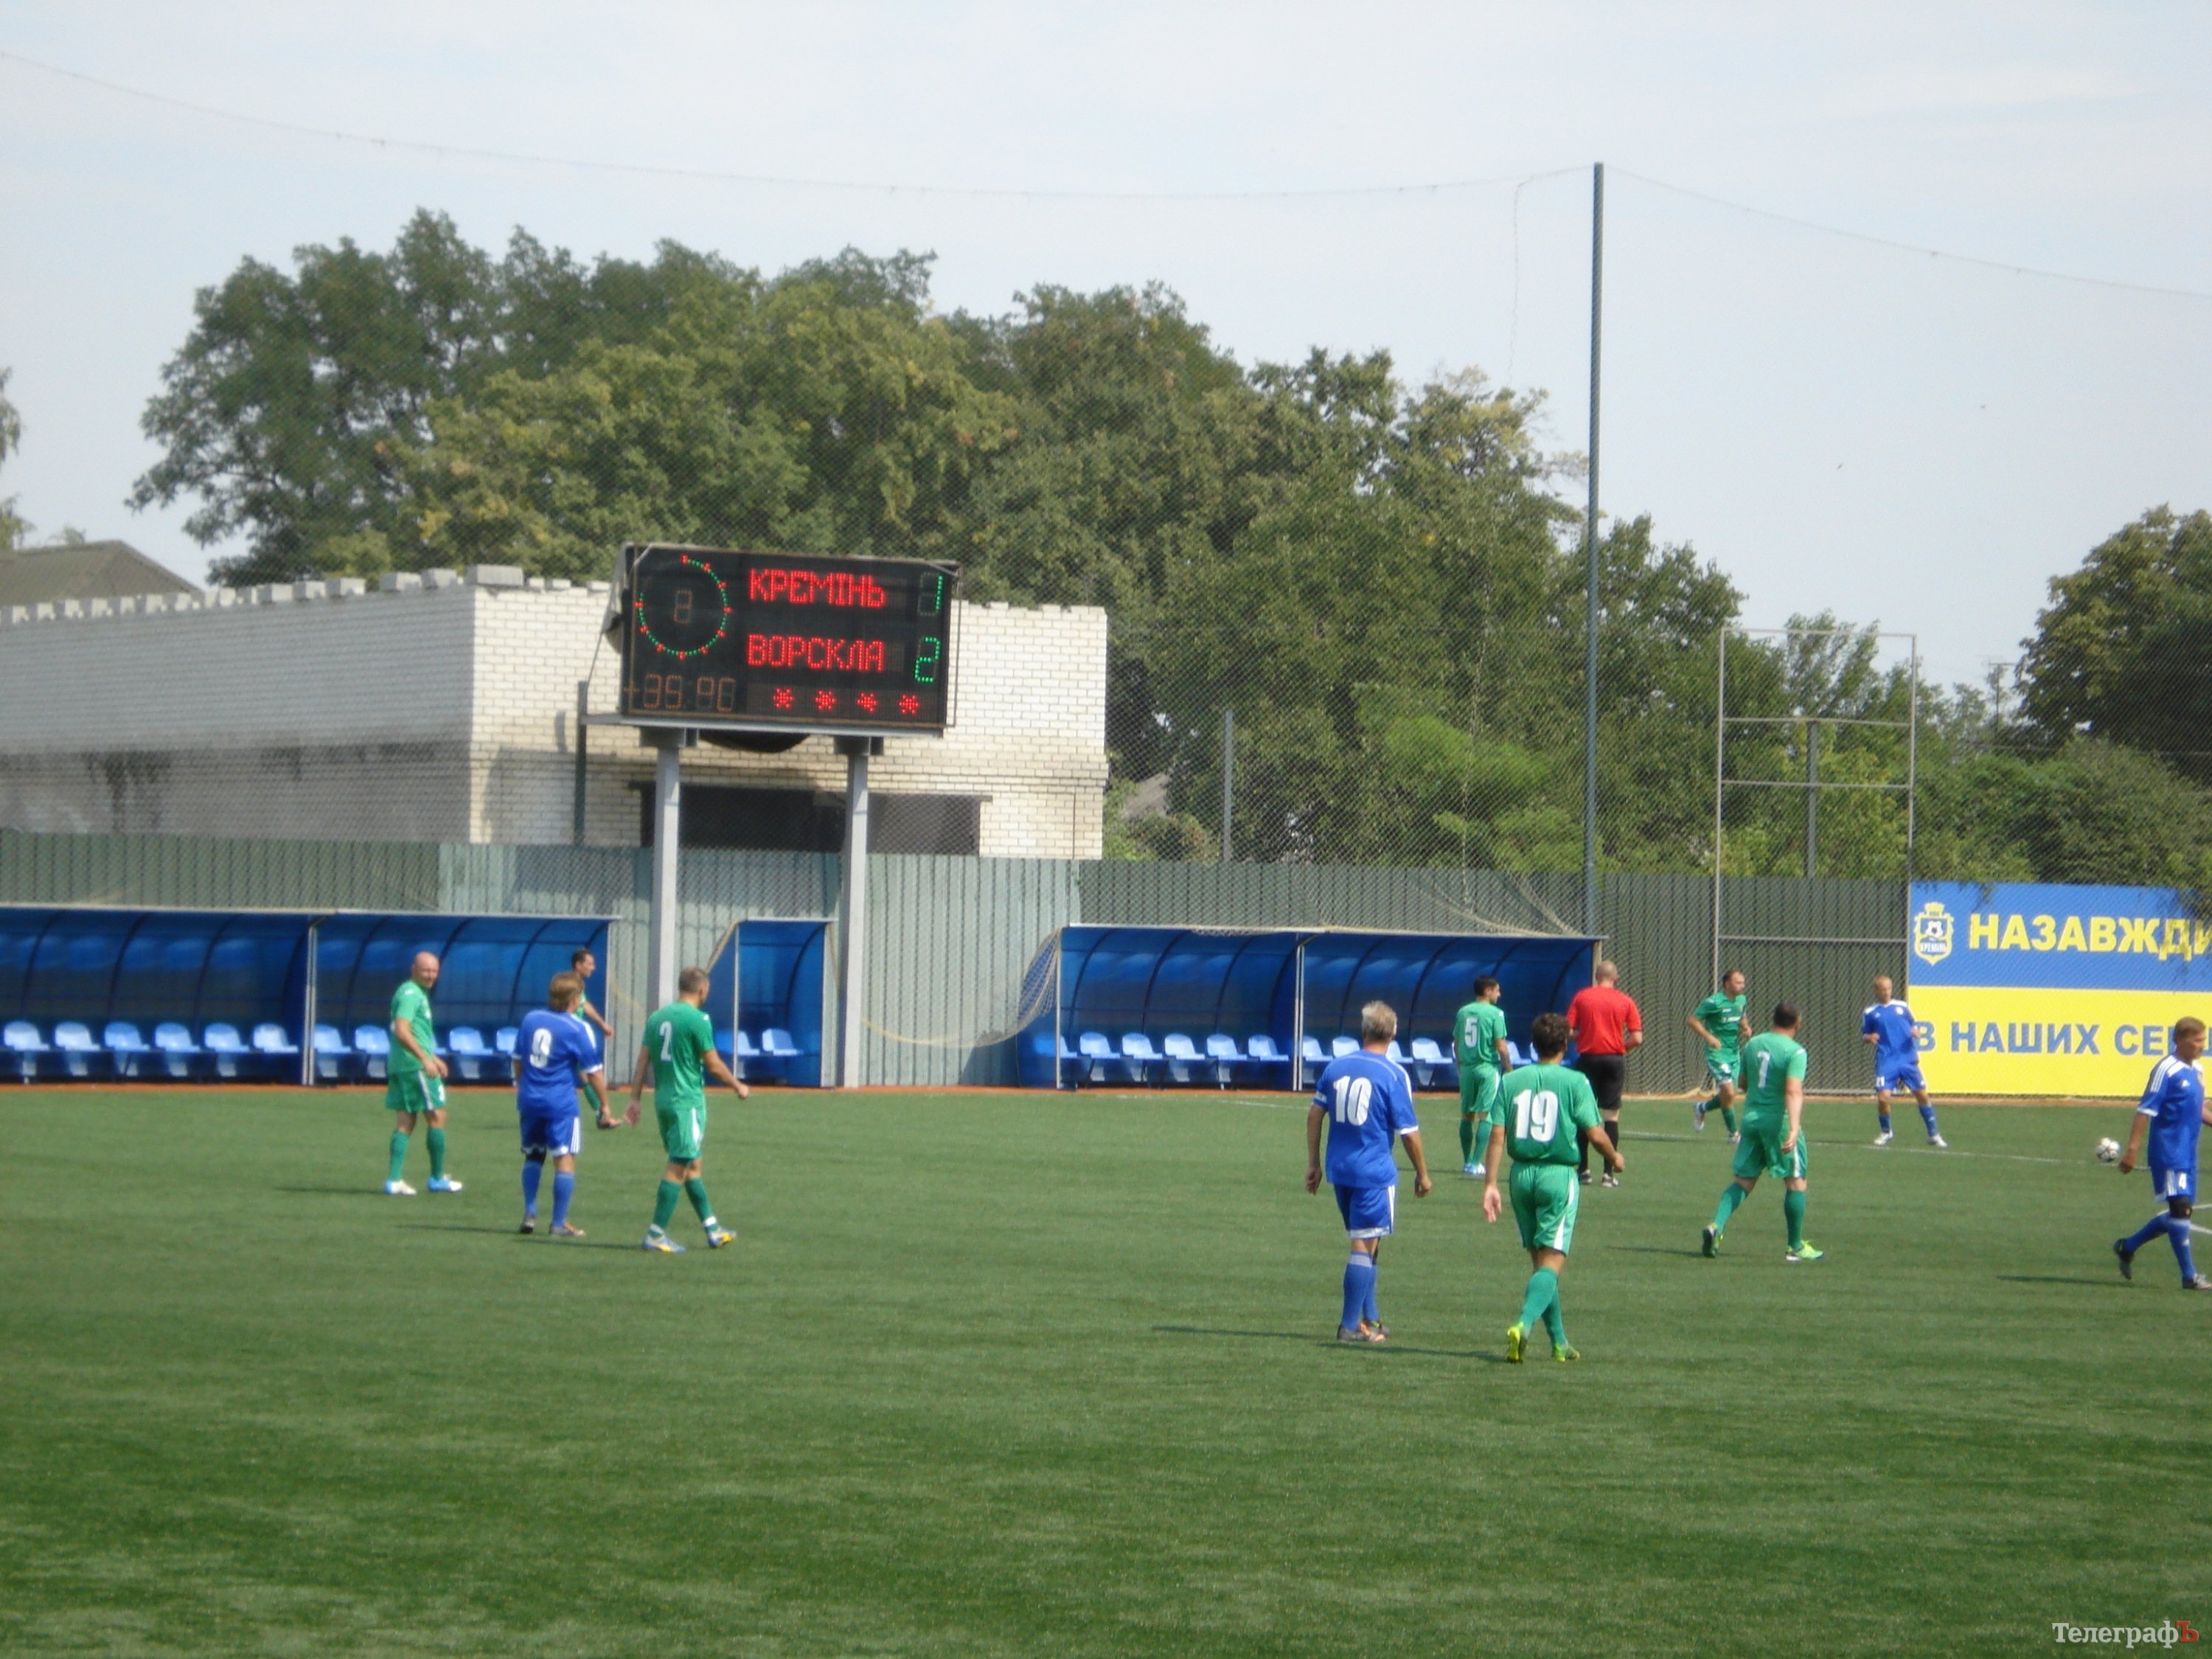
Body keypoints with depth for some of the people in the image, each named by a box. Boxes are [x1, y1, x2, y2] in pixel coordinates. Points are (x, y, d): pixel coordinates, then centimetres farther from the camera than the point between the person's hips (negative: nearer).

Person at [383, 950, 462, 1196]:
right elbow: (401, 1031, -24)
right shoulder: (410, 994, -13)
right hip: (415, 1066, -10)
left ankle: (394, 1179, 2)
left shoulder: (418, 993, 19)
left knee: (404, 1122, 7)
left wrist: (433, 1057, 36)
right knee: (437, 1117, -1)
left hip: (399, 1066, 10)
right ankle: (438, 1178, 6)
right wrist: (425, 1059, -28)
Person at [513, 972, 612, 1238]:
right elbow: (593, 1072, -7)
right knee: (565, 1160, -1)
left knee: (533, 1156, 20)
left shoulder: (530, 1019, 7)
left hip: (529, 1099, 5)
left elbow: (518, 1059, 16)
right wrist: (604, 1106, 0)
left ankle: (529, 1214, 17)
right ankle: (559, 1224, -3)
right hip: (561, 1102, -5)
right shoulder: (578, 1029, -9)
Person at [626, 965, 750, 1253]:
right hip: (687, 1102, -8)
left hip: (662, 1100, 8)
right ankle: (656, 1235, -9)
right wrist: (738, 1087, 6)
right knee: (678, 1168, -5)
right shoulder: (697, 1019, -11)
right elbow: (714, 1065, -9)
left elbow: (643, 1061, 8)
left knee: (692, 1165, 15)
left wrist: (635, 1099, 9)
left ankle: (713, 1231, 23)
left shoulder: (657, 1018, 9)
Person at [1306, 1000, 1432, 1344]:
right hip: (1374, 1172, -5)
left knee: (1363, 1243, 17)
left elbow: (1315, 1115, 7)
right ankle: (1351, 1325, -3)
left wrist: (1313, 1163, 14)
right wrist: (1422, 1173, 4)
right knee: (1365, 1246, -1)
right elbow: (1409, 1131, -8)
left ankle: (1370, 1319, 22)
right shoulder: (1394, 1075, -9)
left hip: (1339, 1170, 5)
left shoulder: (1336, 1067, 5)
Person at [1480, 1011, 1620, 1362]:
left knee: (1539, 1260, 15)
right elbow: (1595, 1134, -8)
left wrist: (1491, 1184, -2)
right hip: (1559, 1175, -4)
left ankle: (1559, 1341, 21)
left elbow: (1497, 1135, -2)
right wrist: (1614, 1158, 12)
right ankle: (1524, 1324, -27)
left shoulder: (1510, 1081, 3)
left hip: (1522, 1174, 4)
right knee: (1553, 1261, -3)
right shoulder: (1575, 1082, -6)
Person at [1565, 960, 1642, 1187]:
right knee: (1611, 1115, 3)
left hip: (1588, 1058, 0)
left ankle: (1583, 1169, 10)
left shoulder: (1581, 997, 1)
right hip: (1615, 1059, 0)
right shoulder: (1626, 1001, 1)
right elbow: (1637, 1038, -4)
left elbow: (1568, 1031, -3)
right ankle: (1610, 1172, -1)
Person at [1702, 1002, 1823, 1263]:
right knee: (1795, 1181, 7)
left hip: (1751, 1117, 6)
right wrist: (1794, 1127, -31)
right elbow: (1793, 1091, -23)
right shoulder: (1795, 1051, -11)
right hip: (1779, 1121, -6)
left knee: (1744, 1179, 11)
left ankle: (1717, 1225, -12)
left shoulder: (1752, 1044, 9)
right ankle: (1796, 1248, 11)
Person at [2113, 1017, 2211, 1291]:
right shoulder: (2166, 1070, -13)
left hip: (2187, 1153, 9)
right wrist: (2132, 1150, -20)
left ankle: (2128, 1246, 28)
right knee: (2180, 1208, -9)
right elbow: (2145, 1111, -16)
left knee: (2183, 1212, 13)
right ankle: (2189, 1276, -5)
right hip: (2168, 1152, -9)